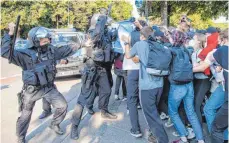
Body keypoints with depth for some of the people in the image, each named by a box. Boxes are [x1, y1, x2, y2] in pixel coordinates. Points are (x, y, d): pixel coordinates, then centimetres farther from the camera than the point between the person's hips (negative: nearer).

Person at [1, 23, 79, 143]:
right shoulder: (26, 55, -21)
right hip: (31, 90, -4)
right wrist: (10, 34, -37)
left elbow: (66, 50, 8)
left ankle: (54, 124, 35)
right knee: (25, 116, 11)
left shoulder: (51, 50, -4)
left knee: (62, 106, 7)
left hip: (49, 88, 5)